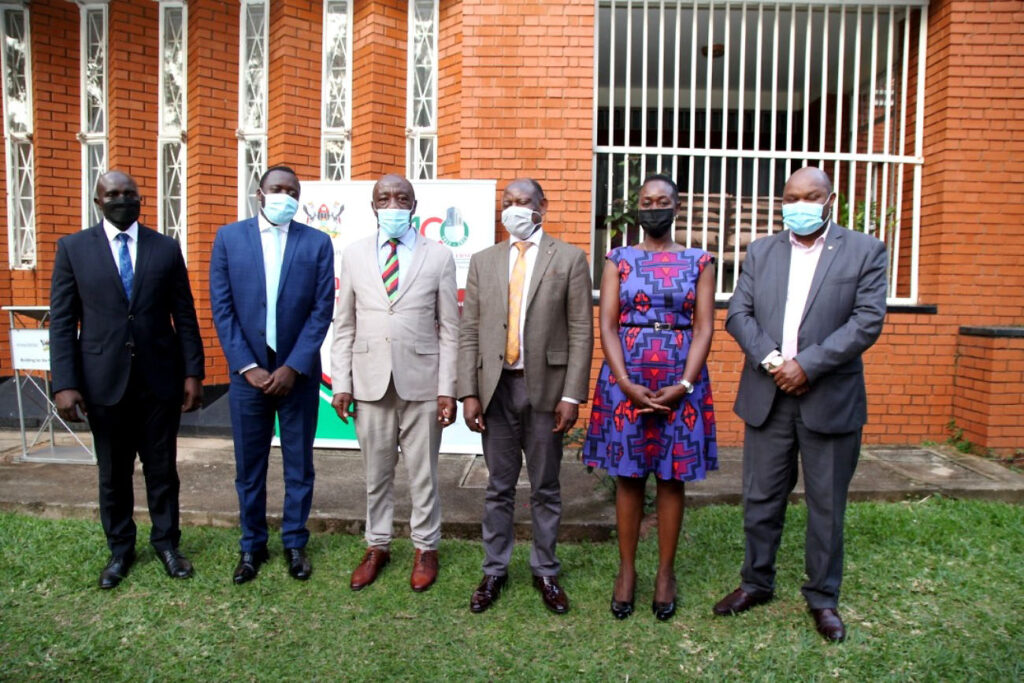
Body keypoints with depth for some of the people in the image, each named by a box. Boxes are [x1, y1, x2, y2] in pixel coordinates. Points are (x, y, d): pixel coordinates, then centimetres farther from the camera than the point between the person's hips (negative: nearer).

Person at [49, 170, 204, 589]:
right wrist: (65, 384, -8)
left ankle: (166, 542, 28)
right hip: (104, 380, 0)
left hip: (160, 378, 0)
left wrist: (193, 373, -2)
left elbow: (185, 316, 3)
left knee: (162, 468, 10)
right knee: (113, 473, 12)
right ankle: (120, 550, 29)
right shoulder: (73, 248, 2)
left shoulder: (166, 248, 4)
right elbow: (62, 321, -1)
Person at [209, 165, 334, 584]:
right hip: (248, 371, 1)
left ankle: (294, 543, 25)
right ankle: (252, 546, 27)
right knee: (249, 466, 10)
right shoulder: (229, 238, 3)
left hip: (298, 372, 0)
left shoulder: (317, 243, 0)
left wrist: (293, 368, -10)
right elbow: (222, 309, -1)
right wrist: (249, 367, -8)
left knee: (299, 464, 9)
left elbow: (322, 310, -4)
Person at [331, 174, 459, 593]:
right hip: (370, 381, 2)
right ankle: (377, 547, 31)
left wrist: (447, 389, -6)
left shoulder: (439, 257, 1)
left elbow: (449, 329, -1)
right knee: (376, 472, 13)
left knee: (423, 472, 9)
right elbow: (344, 326, 7)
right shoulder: (354, 256, 7)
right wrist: (341, 384, 1)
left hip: (421, 382, -2)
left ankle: (425, 549, 27)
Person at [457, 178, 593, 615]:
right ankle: (494, 571, 26)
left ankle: (545, 571, 26)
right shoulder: (483, 261, 9)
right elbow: (469, 331, 6)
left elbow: (581, 332, -3)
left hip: (546, 388, -2)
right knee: (499, 488, 12)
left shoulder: (569, 259, 2)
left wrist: (572, 395, -9)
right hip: (496, 387, 2)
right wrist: (468, 392, -2)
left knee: (545, 489, 10)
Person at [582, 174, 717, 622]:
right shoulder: (618, 261, 6)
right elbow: (607, 326, -1)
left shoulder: (699, 262, 6)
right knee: (628, 476, 6)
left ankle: (666, 573, 21)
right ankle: (627, 571, 20)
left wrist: (683, 386, -13)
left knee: (672, 477, 7)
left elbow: (704, 329, -1)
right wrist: (628, 385, -13)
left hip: (680, 383, 0)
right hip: (625, 379, 0)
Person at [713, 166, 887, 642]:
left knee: (827, 506, 9)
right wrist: (769, 360, -13)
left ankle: (823, 598, 26)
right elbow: (738, 313, 2)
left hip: (830, 400, -2)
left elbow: (868, 321, -9)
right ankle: (756, 583, 29)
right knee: (761, 499, 11)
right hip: (766, 397, 3)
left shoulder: (865, 251, 1)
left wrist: (806, 365, -16)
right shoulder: (761, 251, 10)